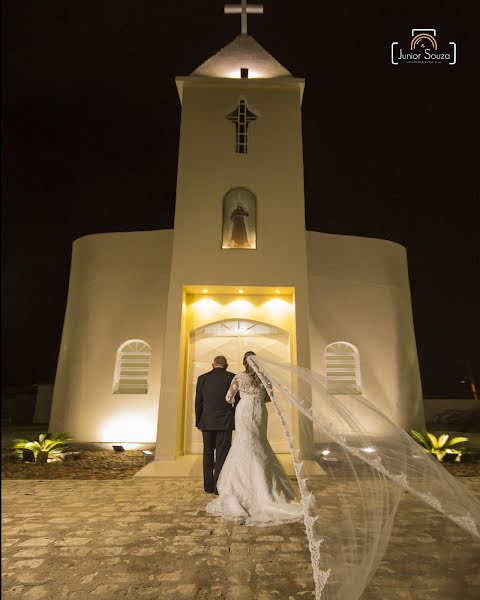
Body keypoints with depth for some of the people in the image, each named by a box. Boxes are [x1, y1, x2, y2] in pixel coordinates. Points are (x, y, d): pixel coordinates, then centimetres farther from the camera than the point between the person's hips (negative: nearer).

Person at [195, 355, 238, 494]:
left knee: (208, 454, 12)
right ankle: (218, 486, 2)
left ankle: (208, 486, 15)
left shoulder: (202, 378, 3)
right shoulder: (231, 377, -3)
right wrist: (236, 420, 7)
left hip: (207, 422, 3)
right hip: (225, 422, -2)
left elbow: (198, 402, 4)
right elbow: (237, 400, -4)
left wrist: (198, 422, 11)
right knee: (222, 454, 3)